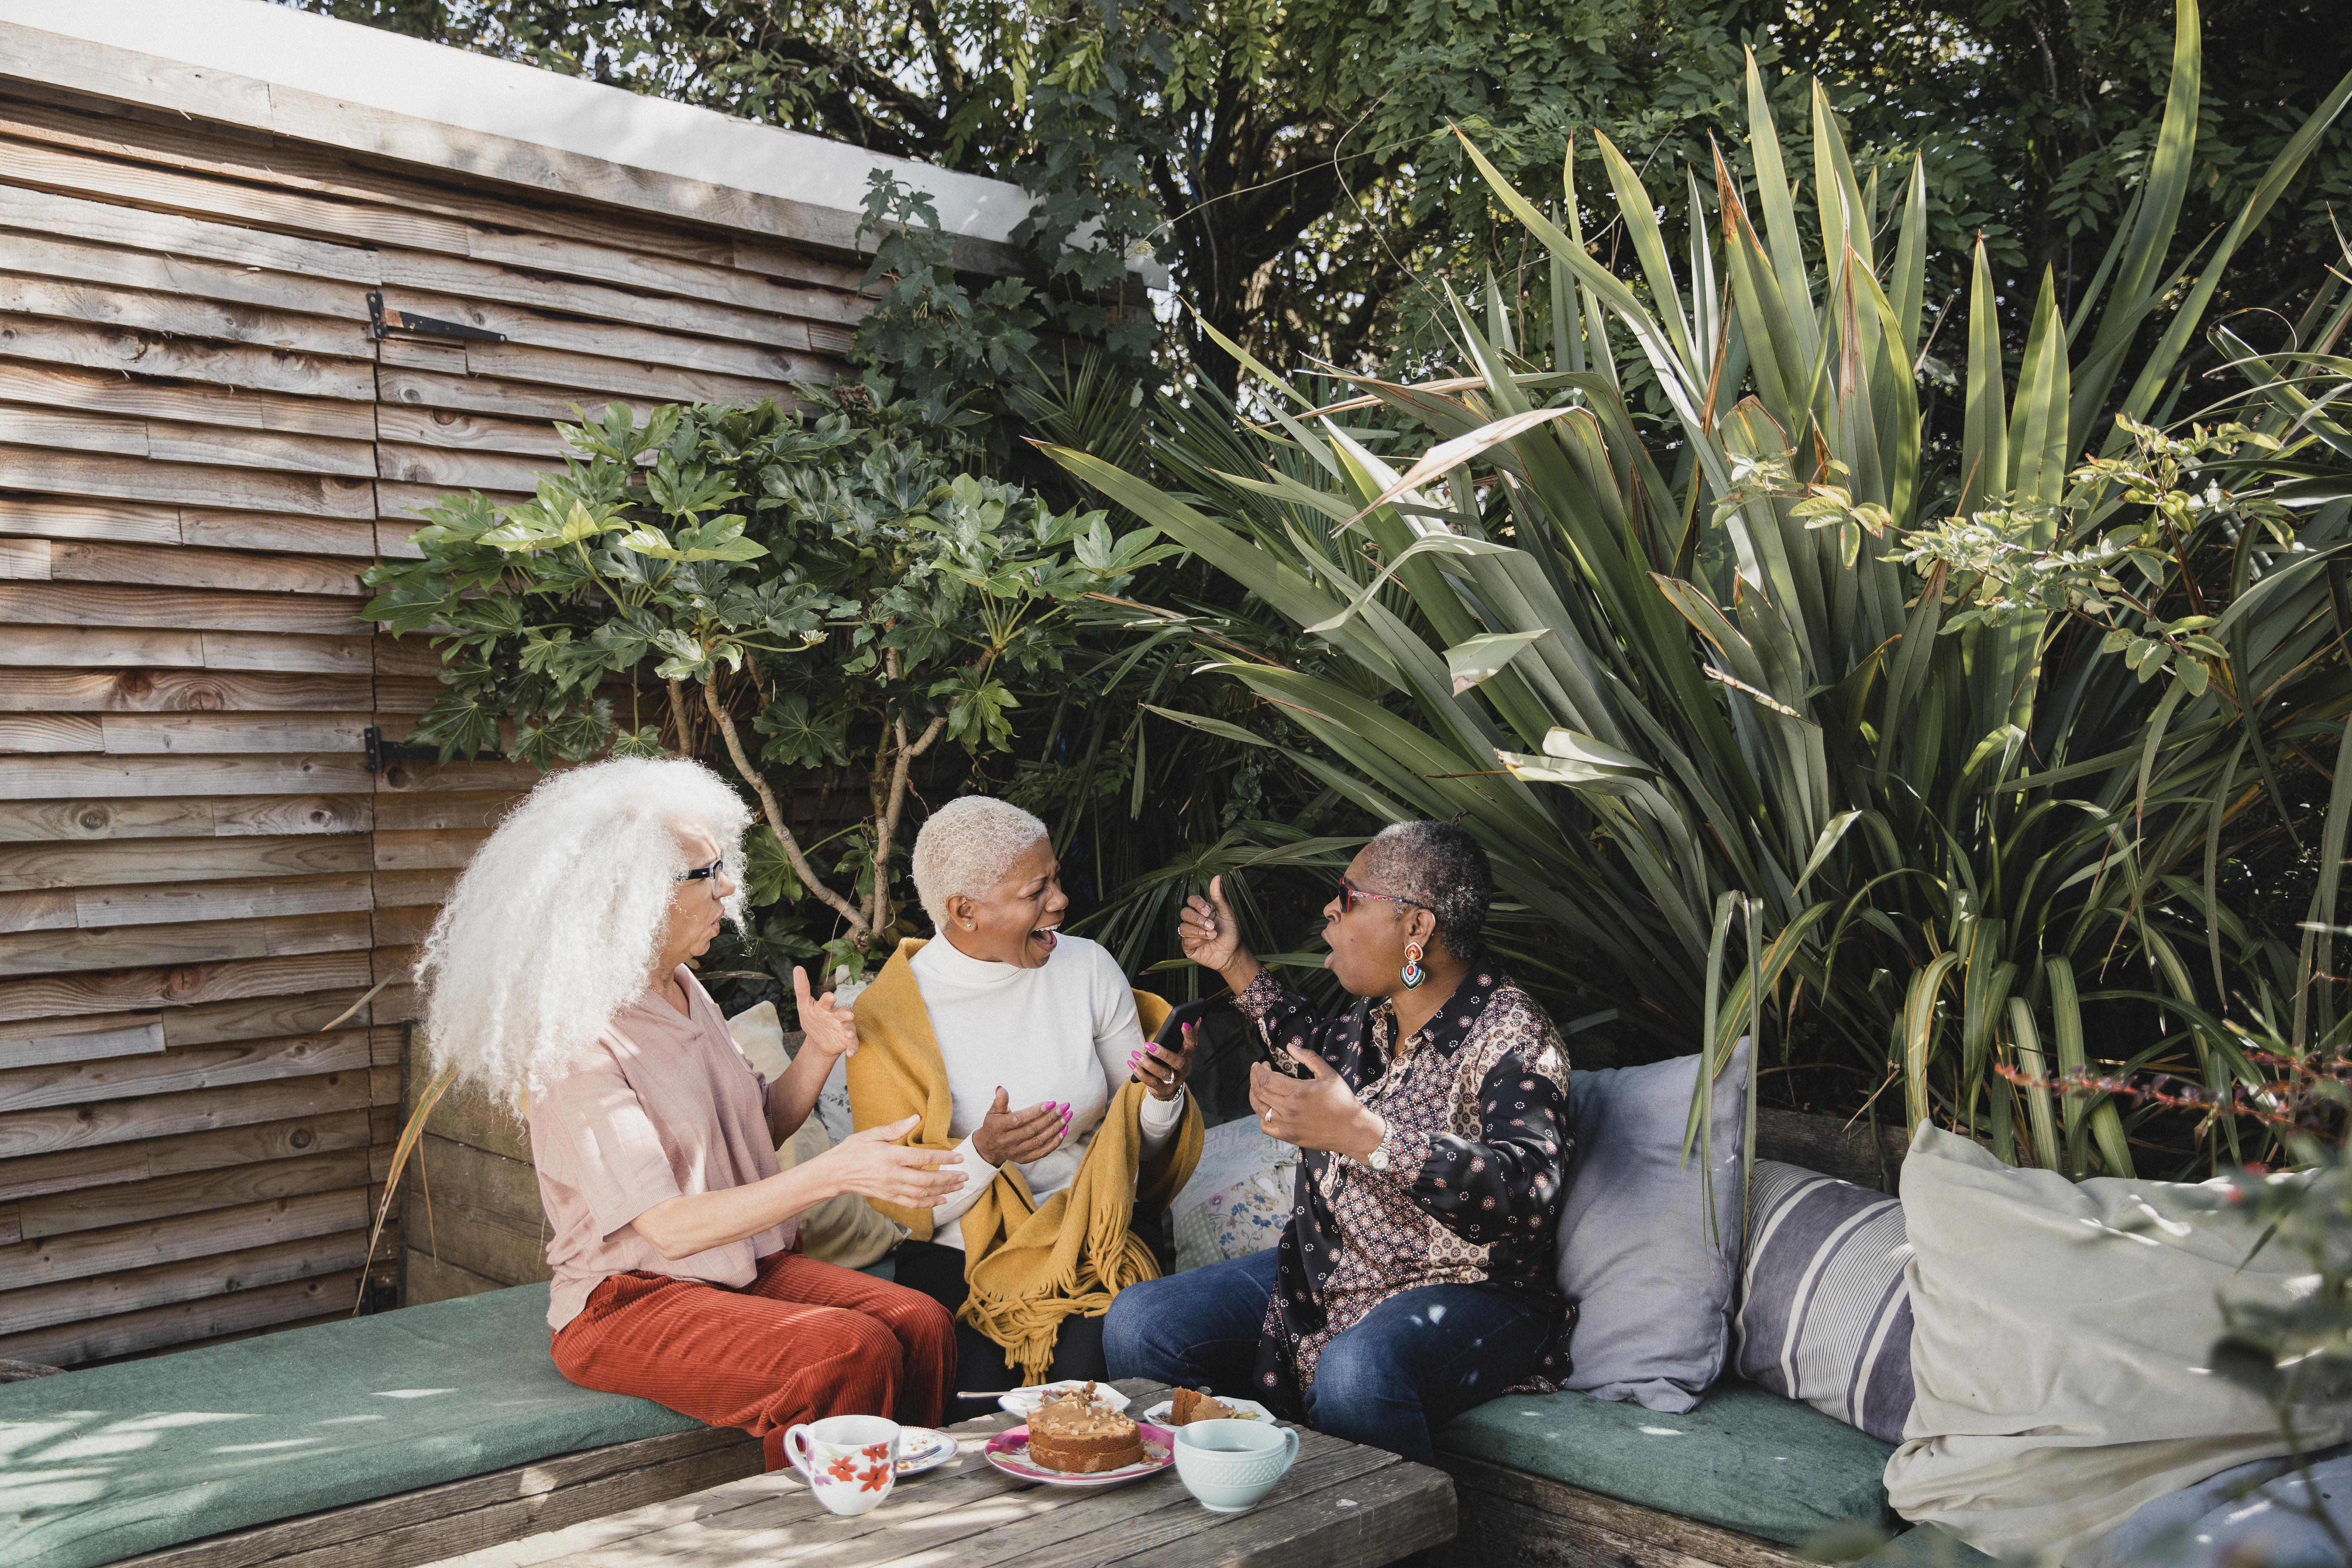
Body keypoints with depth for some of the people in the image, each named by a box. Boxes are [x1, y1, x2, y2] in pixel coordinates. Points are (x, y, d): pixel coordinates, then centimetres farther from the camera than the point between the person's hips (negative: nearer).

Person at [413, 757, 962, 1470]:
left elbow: (757, 1128, 18)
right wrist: (836, 1171, -32)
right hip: (628, 1303, -7)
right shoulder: (575, 1042, -17)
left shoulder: (680, 990, 9)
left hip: (745, 1268, 7)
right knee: (850, 1355, -30)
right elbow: (668, 1227, -24)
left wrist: (819, 1052, -2)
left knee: (922, 1325, -19)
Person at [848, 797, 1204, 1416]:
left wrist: (1163, 1094, -12)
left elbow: (1138, 1143, 10)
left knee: (1090, 1363, -28)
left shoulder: (1088, 969, 3)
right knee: (978, 1384, -29)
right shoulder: (889, 1014, -7)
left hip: (1088, 1244, 2)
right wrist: (983, 1153, -24)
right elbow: (902, 1200, -6)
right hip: (960, 1256, -2)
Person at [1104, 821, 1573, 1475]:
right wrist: (1235, 965, 24)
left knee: (1355, 1375, -40)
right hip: (1321, 1274, 8)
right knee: (1137, 1326, -7)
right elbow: (1324, 1050, 31)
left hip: (1461, 1294, -8)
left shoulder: (1511, 1036, -18)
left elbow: (1528, 1192, -35)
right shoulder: (1380, 1013, 6)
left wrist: (1360, 1134, -42)